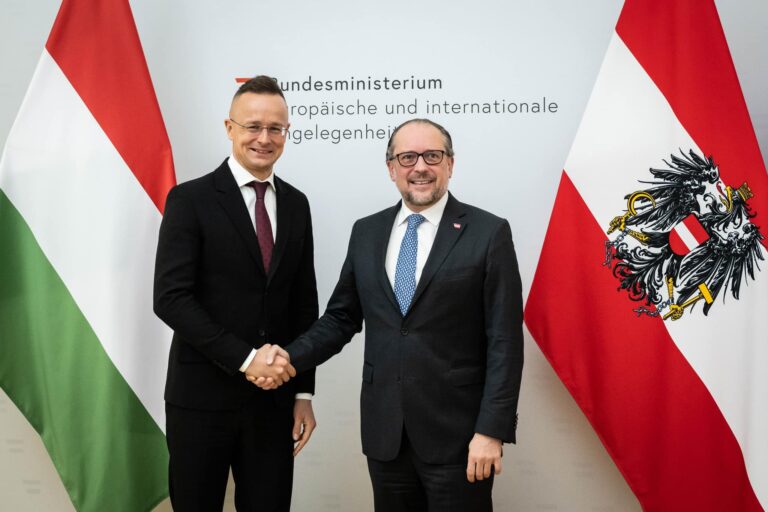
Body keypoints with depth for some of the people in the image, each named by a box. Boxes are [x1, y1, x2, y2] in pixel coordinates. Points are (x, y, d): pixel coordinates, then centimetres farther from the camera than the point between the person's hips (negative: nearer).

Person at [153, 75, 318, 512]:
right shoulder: (191, 199, -6)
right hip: (203, 395, -3)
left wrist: (303, 392, 6)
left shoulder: (296, 204, 8)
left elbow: (305, 304, 9)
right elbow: (170, 298, -13)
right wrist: (245, 358, -17)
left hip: (274, 397, 4)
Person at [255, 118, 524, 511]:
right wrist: (291, 358, -5)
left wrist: (492, 430, -13)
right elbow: (341, 317, 11)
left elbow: (504, 341, -8)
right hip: (384, 432, 4)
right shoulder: (366, 232, 7)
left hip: (457, 434, -3)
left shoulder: (488, 233, -5)